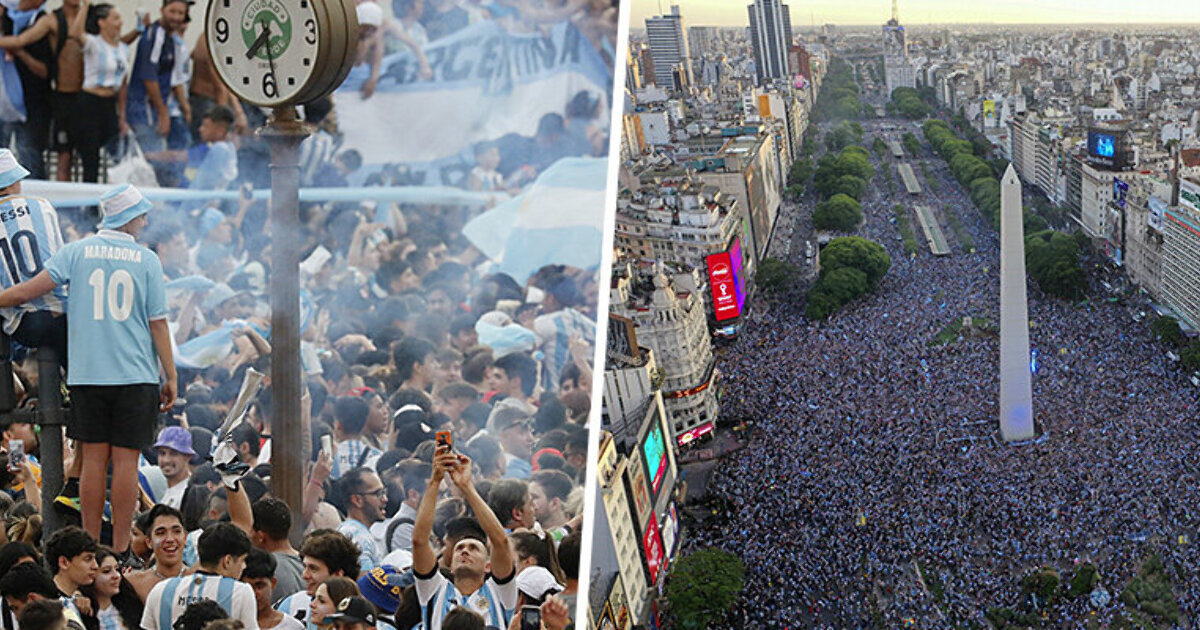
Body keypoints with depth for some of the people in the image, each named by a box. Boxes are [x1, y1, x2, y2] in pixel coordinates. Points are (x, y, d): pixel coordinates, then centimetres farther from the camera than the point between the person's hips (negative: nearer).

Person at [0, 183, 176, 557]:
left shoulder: (77, 252, 3)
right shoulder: (147, 260, 1)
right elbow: (158, 323, 1)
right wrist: (171, 377, 6)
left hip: (87, 374, 2)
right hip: (136, 375, -2)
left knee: (94, 459, 6)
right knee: (126, 460, 0)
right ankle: (120, 549, 0)